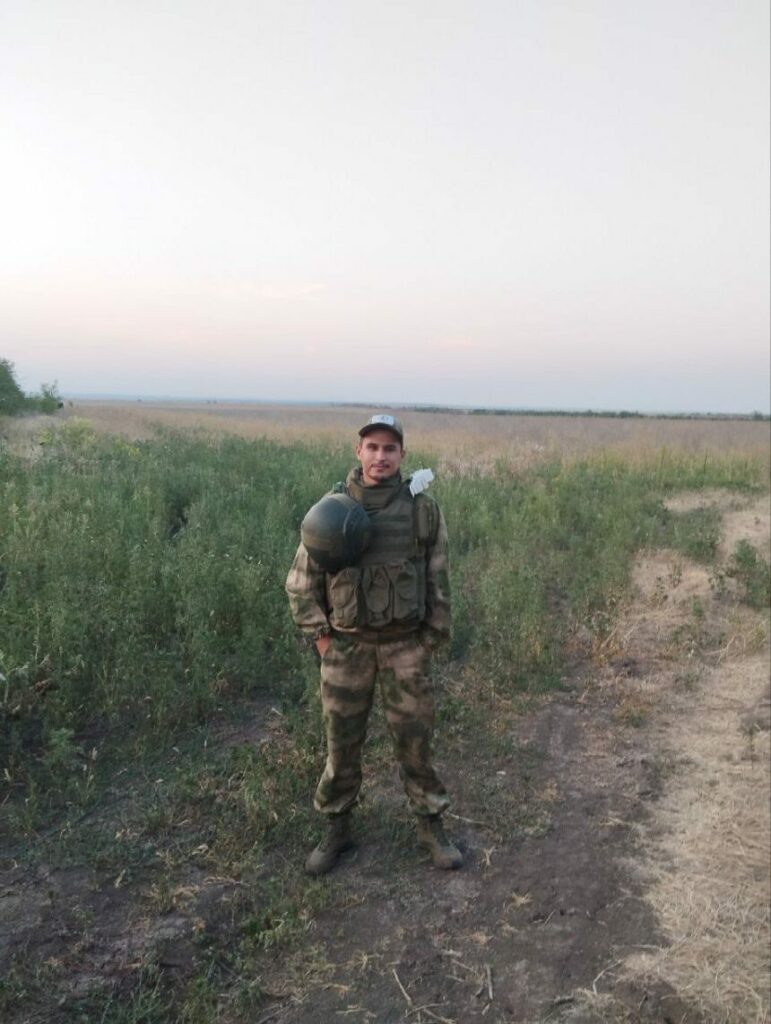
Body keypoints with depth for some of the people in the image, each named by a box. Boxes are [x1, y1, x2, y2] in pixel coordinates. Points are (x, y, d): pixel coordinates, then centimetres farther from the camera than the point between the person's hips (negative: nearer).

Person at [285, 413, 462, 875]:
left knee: (415, 740, 10)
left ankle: (432, 826, 30)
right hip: (347, 646, 1)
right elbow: (301, 581, 2)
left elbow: (439, 580, 1)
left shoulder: (423, 509, -5)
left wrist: (432, 638, 0)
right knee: (342, 743, 12)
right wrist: (320, 635, -3)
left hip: (406, 645, 0)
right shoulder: (332, 509, -5)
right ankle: (338, 828, 32)